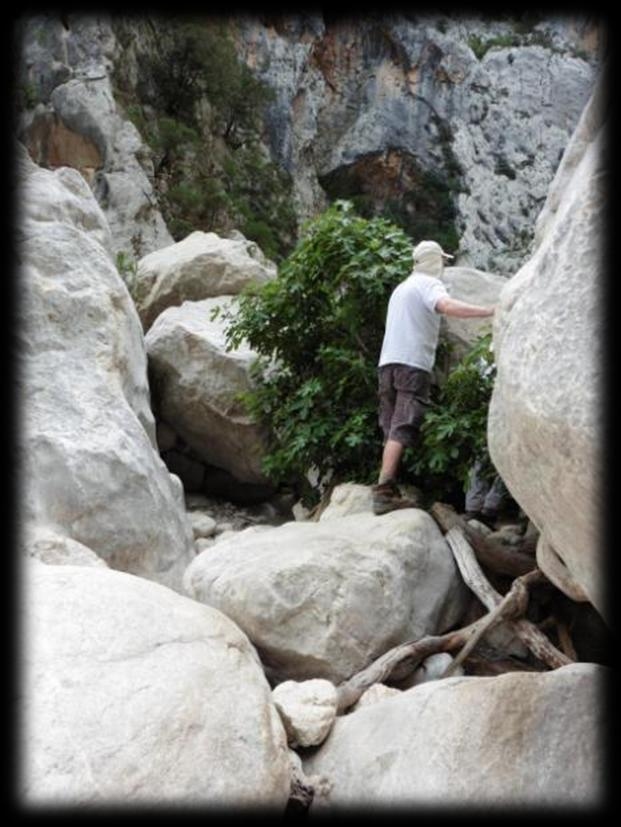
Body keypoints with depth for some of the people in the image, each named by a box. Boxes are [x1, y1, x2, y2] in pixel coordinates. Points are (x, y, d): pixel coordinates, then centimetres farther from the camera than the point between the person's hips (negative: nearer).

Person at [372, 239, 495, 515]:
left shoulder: (402, 287, 27)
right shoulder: (429, 284, -1)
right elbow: (447, 305, -21)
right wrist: (490, 311, -27)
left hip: (387, 362, 8)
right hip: (412, 363, -8)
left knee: (392, 429, 8)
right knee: (402, 429, -14)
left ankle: (390, 492, 5)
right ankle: (384, 491, -22)